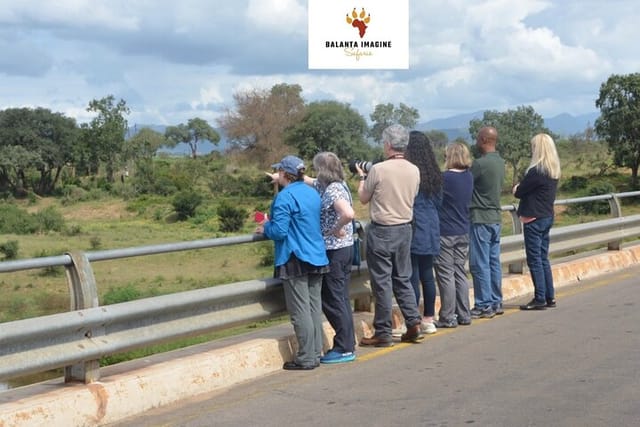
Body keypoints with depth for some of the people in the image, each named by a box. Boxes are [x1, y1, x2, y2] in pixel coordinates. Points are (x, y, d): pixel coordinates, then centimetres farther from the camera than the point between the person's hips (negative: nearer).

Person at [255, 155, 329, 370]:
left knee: (300, 311, -2)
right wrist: (272, 222, 22)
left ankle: (306, 358, 1)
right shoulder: (313, 193, 12)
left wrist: (265, 228, 3)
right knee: (314, 308, 11)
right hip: (317, 257, 8)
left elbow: (280, 231, -18)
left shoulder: (285, 197, -14)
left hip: (296, 260, -8)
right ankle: (315, 354, 16)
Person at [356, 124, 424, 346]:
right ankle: (414, 324, 10)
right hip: (405, 228, 5)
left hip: (381, 231, -5)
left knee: (382, 281, 1)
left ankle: (383, 333, 5)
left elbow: (363, 198, -3)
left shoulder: (378, 169, -15)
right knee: (403, 279, 16)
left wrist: (361, 176, 15)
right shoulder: (414, 171, 1)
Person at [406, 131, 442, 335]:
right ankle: (428, 319, 20)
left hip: (413, 230, -7)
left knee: (412, 276, -4)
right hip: (431, 230, 7)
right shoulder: (434, 174, 8)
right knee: (427, 275, 13)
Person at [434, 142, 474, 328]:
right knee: (460, 274, 13)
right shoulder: (469, 177, 4)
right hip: (463, 233, 6)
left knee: (446, 275, 0)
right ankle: (464, 315, 17)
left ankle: (448, 317, 2)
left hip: (445, 233, -6)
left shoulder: (445, 178, -16)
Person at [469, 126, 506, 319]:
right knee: (494, 262, 12)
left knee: (480, 264, -3)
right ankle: (496, 303, 17)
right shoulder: (500, 162, 9)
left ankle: (484, 305, -1)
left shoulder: (480, 163, -17)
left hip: (481, 218, -8)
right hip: (496, 217, 8)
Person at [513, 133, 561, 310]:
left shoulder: (536, 171, -19)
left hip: (534, 219, -9)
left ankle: (540, 298, 0)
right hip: (547, 217, 9)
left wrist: (517, 188, 6)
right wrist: (521, 188, 2)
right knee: (543, 258, 15)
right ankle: (549, 297, 19)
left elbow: (519, 191, -14)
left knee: (534, 259, -2)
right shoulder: (553, 170, 8)